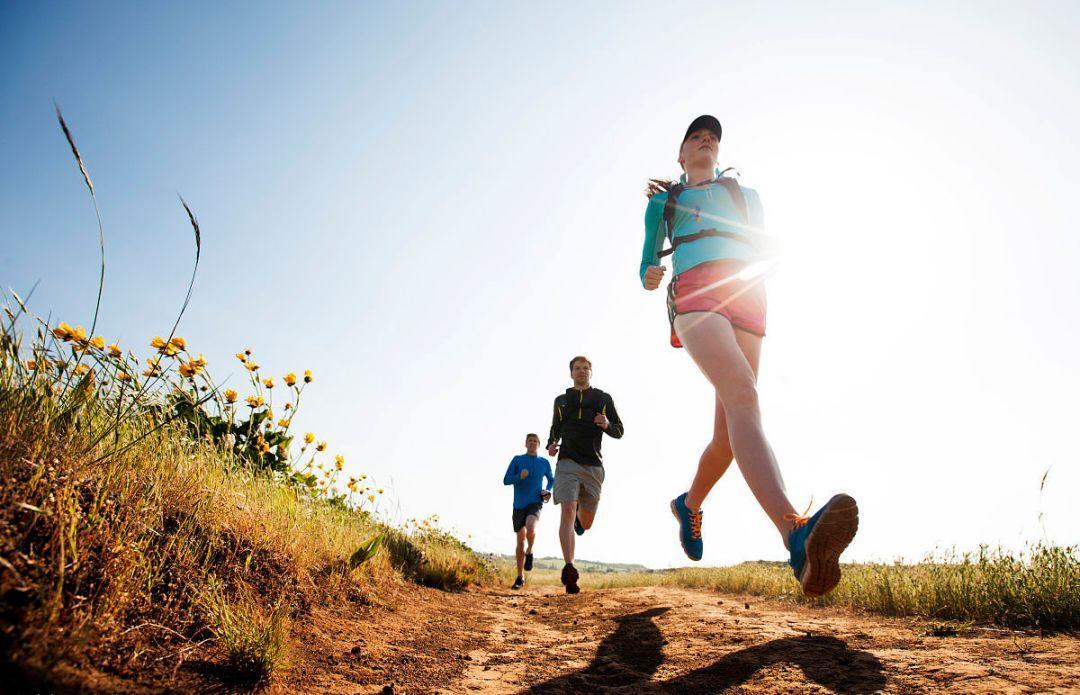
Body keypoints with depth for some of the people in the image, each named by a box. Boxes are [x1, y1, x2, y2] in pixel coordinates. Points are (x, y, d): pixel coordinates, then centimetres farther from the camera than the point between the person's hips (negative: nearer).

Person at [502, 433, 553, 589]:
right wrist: (519, 476, -19)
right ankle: (520, 577, 18)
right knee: (520, 541, 4)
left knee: (530, 528, -30)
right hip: (519, 505, 1)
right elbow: (506, 480, 0)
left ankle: (529, 552, 1)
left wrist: (548, 491, 2)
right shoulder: (517, 459, 4)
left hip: (535, 503, -1)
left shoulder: (544, 462, 7)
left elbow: (551, 480, 23)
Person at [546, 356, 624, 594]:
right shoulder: (561, 400, 15)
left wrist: (607, 425, -11)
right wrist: (551, 445, 5)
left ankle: (580, 514, 46)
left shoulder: (603, 399, 11)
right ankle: (569, 568, -27)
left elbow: (619, 431, 11)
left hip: (594, 465, 1)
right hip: (568, 463, -1)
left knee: (586, 523, 8)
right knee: (567, 511, -20)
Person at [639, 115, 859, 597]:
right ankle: (797, 535, -52)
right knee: (742, 395, -33)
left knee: (727, 435, -3)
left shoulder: (746, 195, 34)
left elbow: (765, 249, 23)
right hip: (695, 297, -3)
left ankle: (689, 504, 27)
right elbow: (647, 265, 21)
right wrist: (649, 277, -2)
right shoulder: (661, 201, 28)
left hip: (747, 301, 4)